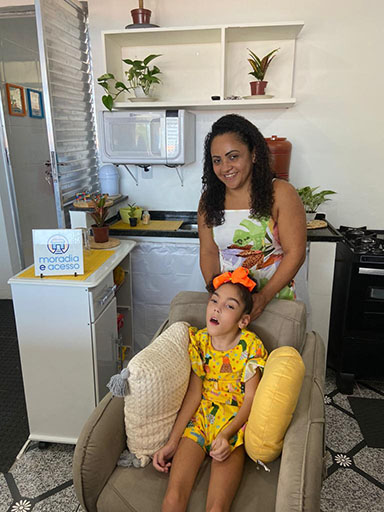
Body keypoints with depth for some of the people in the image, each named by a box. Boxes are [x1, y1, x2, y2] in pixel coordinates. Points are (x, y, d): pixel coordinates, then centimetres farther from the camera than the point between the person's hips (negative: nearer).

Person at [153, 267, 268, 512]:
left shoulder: (251, 346, -8)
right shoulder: (198, 340, 0)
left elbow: (250, 399, -7)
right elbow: (194, 393, -2)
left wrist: (226, 436, -21)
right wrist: (172, 442, -8)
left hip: (234, 421, -2)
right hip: (199, 417, 2)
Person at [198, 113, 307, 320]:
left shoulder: (281, 194, -11)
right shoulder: (209, 199, 1)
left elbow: (295, 253, -13)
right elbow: (208, 252, 2)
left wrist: (264, 296, -21)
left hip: (275, 297, -2)